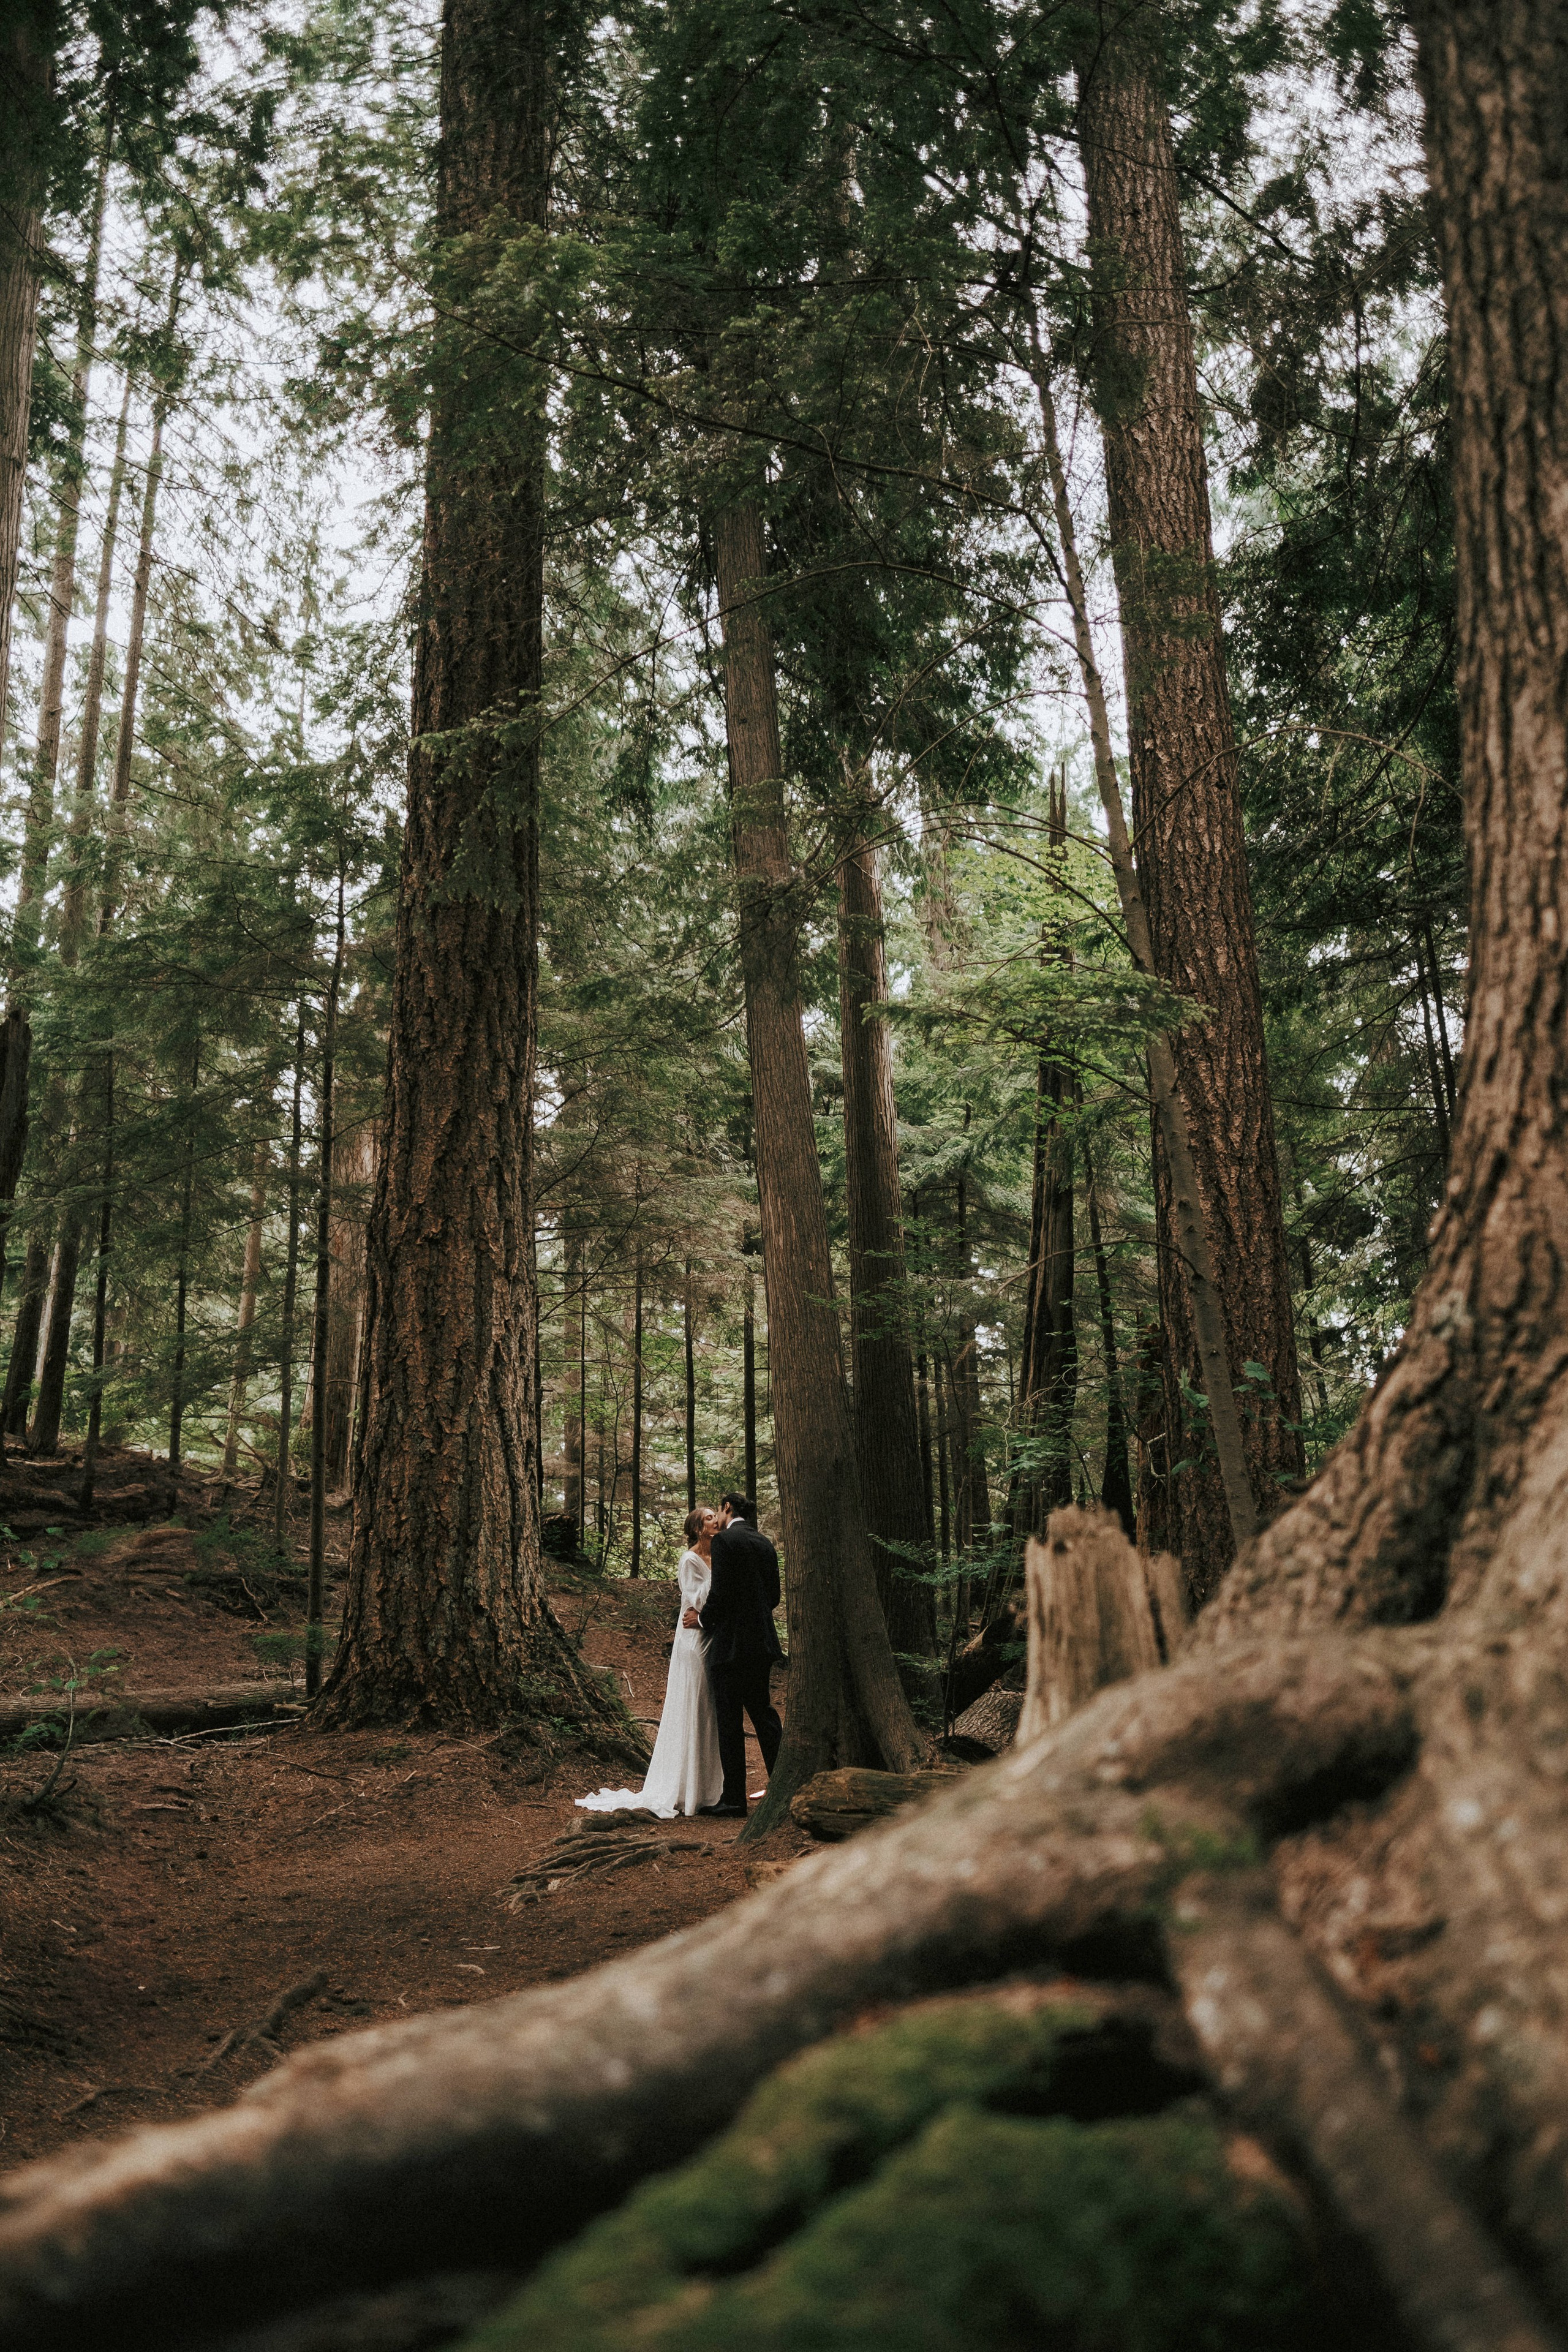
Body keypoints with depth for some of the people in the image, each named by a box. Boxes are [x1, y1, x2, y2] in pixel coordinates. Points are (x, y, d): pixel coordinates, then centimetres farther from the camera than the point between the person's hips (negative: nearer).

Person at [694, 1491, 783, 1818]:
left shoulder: (724, 1541, -11)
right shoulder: (765, 1543, 12)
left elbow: (720, 1592, -17)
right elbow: (774, 1596, 14)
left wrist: (703, 1618, 0)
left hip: (730, 1643, -7)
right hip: (762, 1644, 7)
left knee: (729, 1721, -1)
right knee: (763, 1712, 15)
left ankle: (734, 1801, 3)